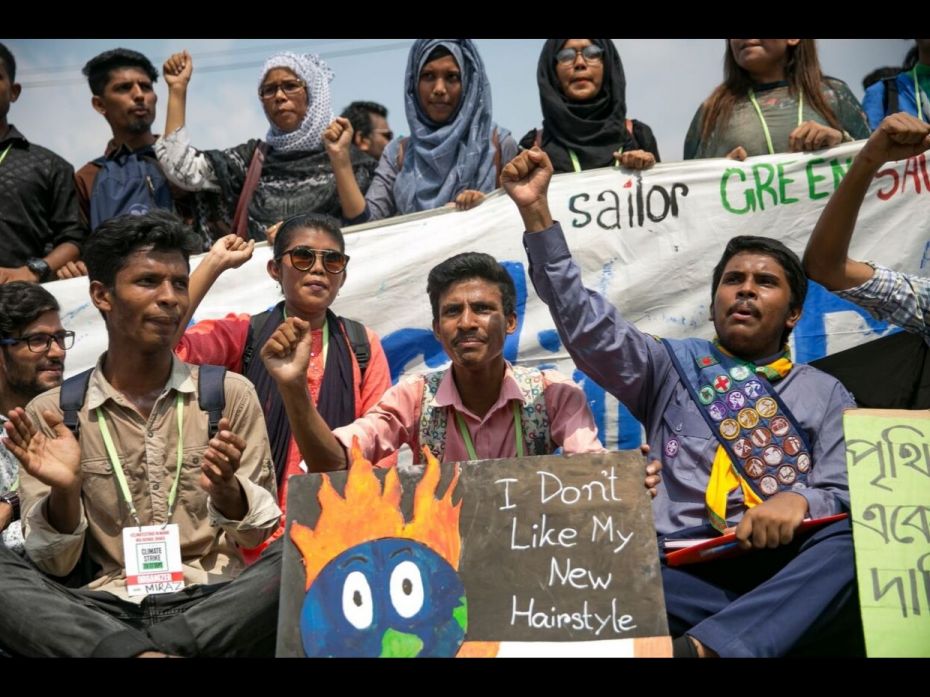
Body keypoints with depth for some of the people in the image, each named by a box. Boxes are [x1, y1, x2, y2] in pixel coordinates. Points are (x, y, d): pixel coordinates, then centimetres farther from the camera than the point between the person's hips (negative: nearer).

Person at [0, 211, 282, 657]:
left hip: (214, 604, 0)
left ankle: (116, 650, -24)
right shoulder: (51, 414, 7)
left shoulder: (229, 394, 6)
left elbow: (259, 534, 7)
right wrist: (64, 493, -16)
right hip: (106, 609, 0)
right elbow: (54, 564, 5)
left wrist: (226, 489, -15)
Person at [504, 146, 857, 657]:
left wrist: (800, 501, -17)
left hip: (784, 570, 2)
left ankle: (703, 647, -42)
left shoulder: (825, 394, 19)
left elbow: (846, 496, 9)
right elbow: (584, 321, 6)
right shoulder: (670, 366, 18)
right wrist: (535, 213, -3)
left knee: (853, 538, -34)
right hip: (681, 567, -1)